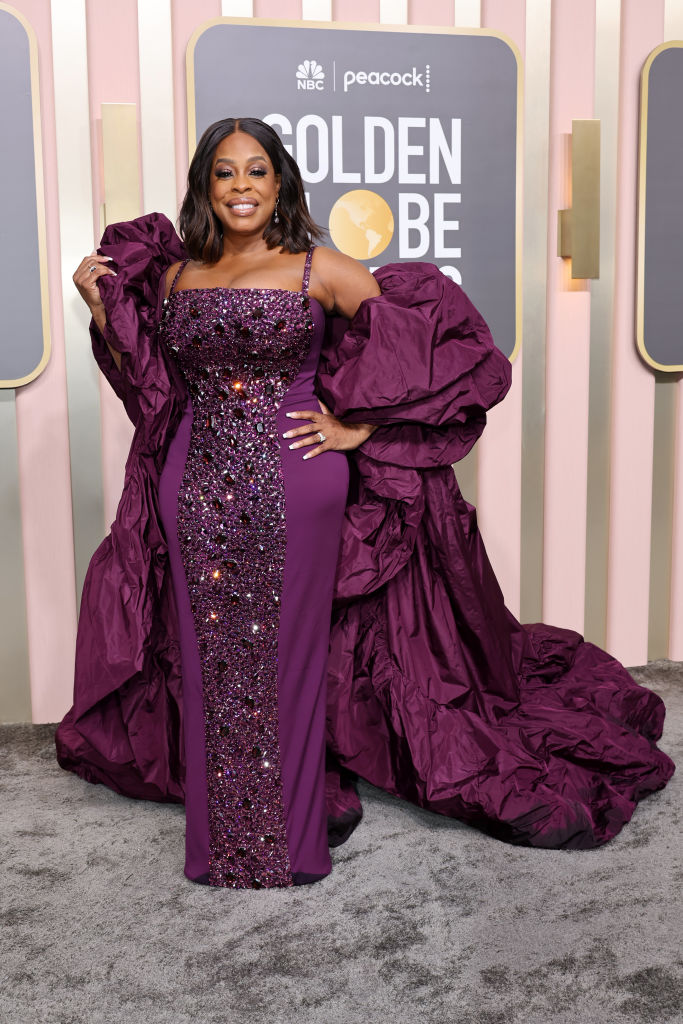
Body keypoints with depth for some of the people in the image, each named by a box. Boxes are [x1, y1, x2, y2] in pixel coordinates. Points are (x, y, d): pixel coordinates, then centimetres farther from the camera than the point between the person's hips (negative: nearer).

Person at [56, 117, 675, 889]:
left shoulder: (316, 269, -2)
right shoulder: (176, 274, 11)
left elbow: (423, 337, -5)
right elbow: (149, 383, 14)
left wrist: (357, 428, -8)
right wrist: (102, 307, 5)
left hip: (293, 487, -4)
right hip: (199, 491, 4)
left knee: (286, 655, 4)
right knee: (209, 659, 9)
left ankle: (291, 836, 23)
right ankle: (218, 837, 27)